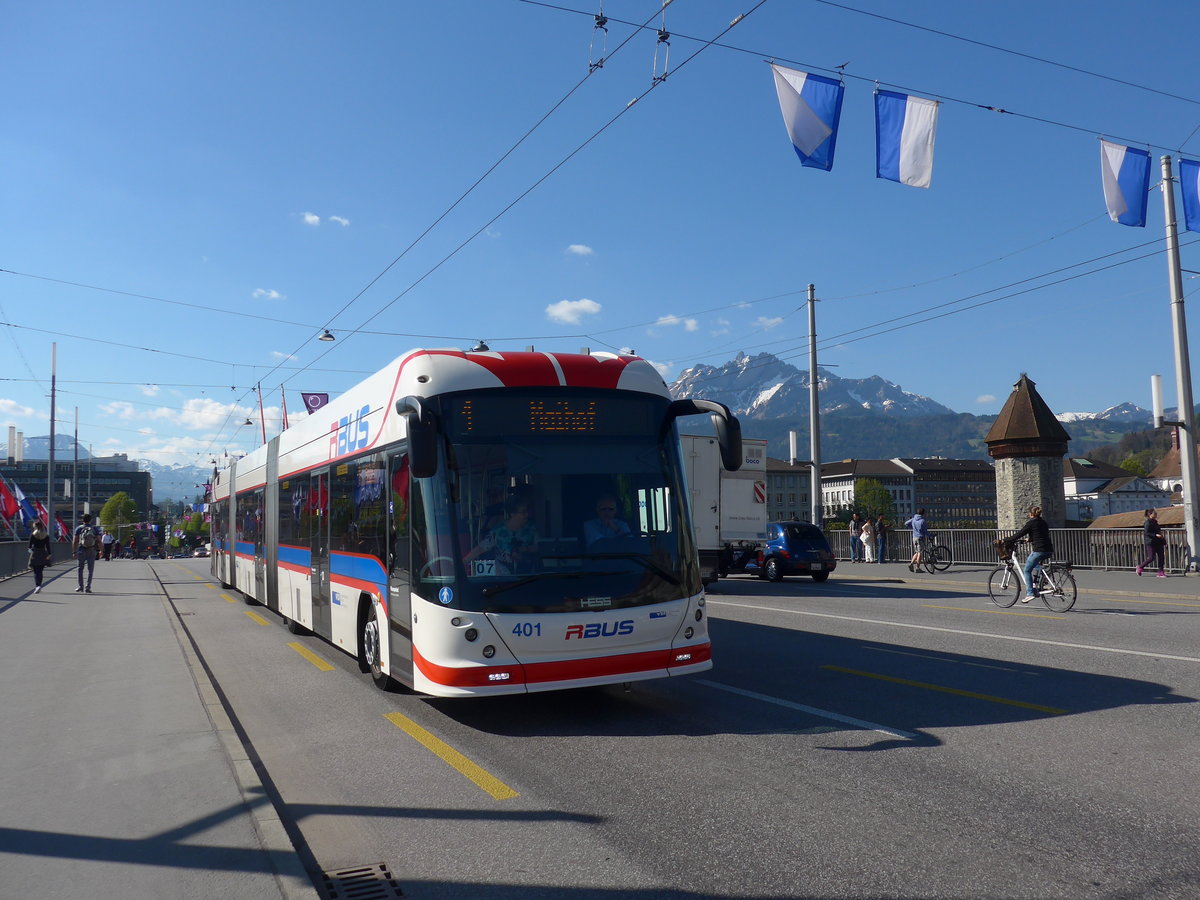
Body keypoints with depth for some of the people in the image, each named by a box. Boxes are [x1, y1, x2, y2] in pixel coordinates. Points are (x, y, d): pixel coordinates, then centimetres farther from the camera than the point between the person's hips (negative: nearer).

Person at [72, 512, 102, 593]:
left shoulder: (79, 529, 1)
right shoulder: (95, 529, 2)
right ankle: (88, 587, -1)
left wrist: (74, 552, 3)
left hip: (81, 551, 0)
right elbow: (99, 541, 0)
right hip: (92, 551, 0)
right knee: (90, 569, 3)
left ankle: (81, 587, 13)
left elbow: (74, 542, -1)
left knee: (80, 569, 12)